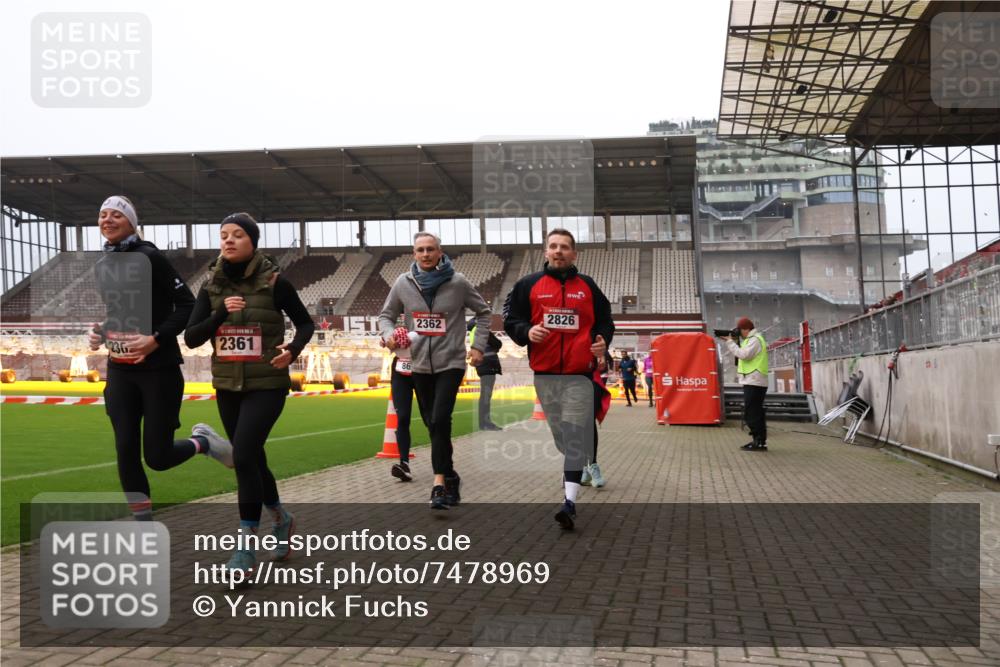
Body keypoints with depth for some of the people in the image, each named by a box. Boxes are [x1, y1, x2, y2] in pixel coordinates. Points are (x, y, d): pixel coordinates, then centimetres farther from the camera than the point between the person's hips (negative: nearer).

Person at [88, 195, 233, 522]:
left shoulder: (149, 257, -11)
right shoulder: (102, 266, 10)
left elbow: (187, 305, -12)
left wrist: (156, 339, -21)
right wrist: (100, 332, 4)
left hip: (159, 368, -6)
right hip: (120, 371, 6)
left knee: (158, 456, -4)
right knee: (126, 452, 2)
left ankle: (202, 443, 30)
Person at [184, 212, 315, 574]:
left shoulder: (273, 282, -7)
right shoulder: (211, 286, 3)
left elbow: (305, 323, 3)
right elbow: (191, 338, -1)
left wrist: (293, 349, -17)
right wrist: (221, 313, -17)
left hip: (267, 385, -5)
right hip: (227, 387, 5)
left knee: (244, 456, -17)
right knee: (251, 459, 15)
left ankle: (246, 548, -7)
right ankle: (281, 517, 40)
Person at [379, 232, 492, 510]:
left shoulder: (458, 282, -6)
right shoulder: (403, 283, 1)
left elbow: (483, 311, 7)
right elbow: (386, 315, 11)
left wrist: (478, 345, 0)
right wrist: (389, 335, -11)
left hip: (450, 363, -4)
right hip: (420, 365, 4)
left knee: (440, 420, -18)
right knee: (432, 424, 12)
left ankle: (440, 482, -13)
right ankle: (450, 476, 27)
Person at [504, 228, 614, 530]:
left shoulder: (588, 287, 10)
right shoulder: (528, 285, 7)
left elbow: (605, 321, 16)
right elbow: (510, 319, 8)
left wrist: (603, 341, -5)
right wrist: (527, 332, -13)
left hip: (579, 374, -1)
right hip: (544, 373, 1)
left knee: (575, 437, -9)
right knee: (561, 436, 10)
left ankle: (569, 501, -12)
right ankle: (577, 474, 31)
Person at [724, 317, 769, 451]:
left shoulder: (755, 339, -10)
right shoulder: (751, 339, 22)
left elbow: (744, 354, -21)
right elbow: (742, 354, 18)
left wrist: (730, 342, -12)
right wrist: (732, 341, 7)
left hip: (754, 382, -11)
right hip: (753, 382, 11)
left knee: (751, 413, -11)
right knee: (755, 412, 12)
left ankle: (759, 442, -10)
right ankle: (758, 441, 15)